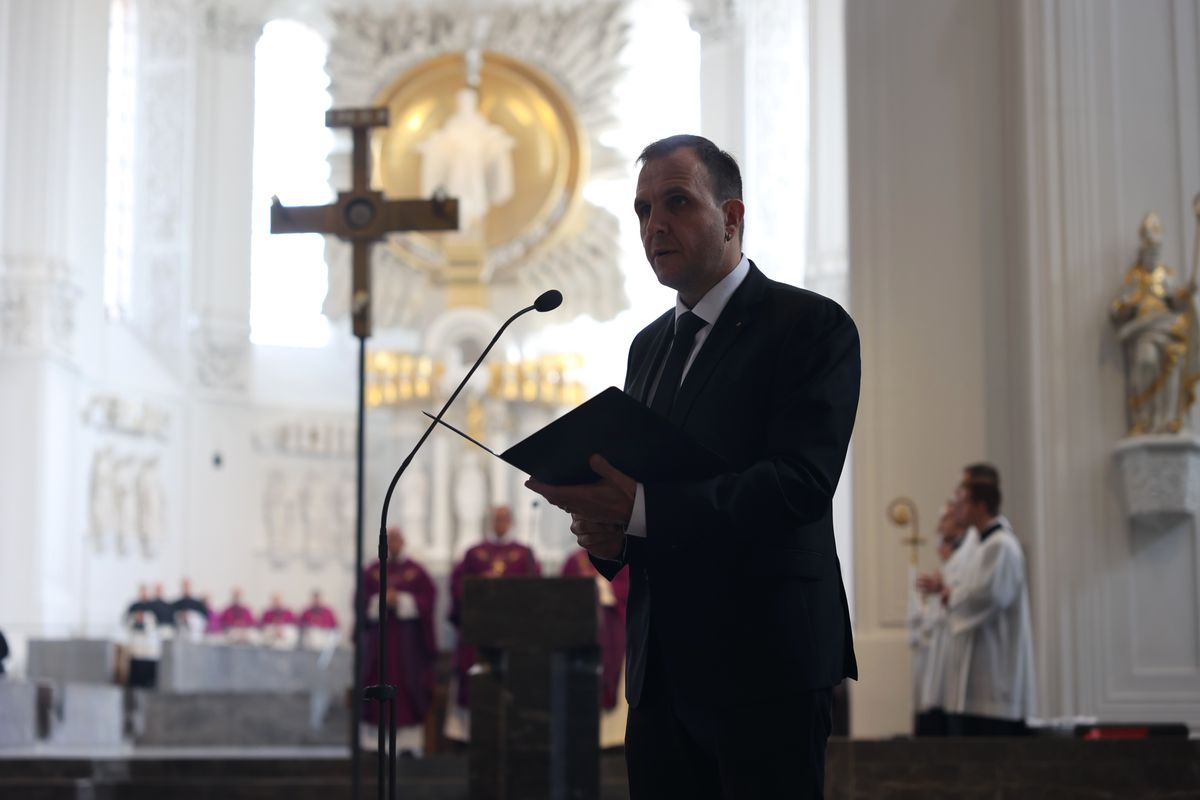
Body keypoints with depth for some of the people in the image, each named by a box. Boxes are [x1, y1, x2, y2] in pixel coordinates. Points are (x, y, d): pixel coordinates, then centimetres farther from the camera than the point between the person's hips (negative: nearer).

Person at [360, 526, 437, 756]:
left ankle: (411, 739, -2)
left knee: (409, 688, -4)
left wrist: (401, 601, -12)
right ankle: (380, 740, -1)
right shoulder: (371, 572, 8)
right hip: (379, 636, 1)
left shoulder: (416, 571, 6)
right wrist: (382, 601, -14)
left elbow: (428, 599, -1)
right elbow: (362, 602, 3)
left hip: (408, 639, -1)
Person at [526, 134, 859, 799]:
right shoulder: (649, 344, 19)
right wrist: (603, 529, -3)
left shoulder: (813, 326, -5)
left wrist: (642, 507, -25)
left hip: (764, 667, -7)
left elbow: (801, 482, -18)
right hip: (661, 668, 7)